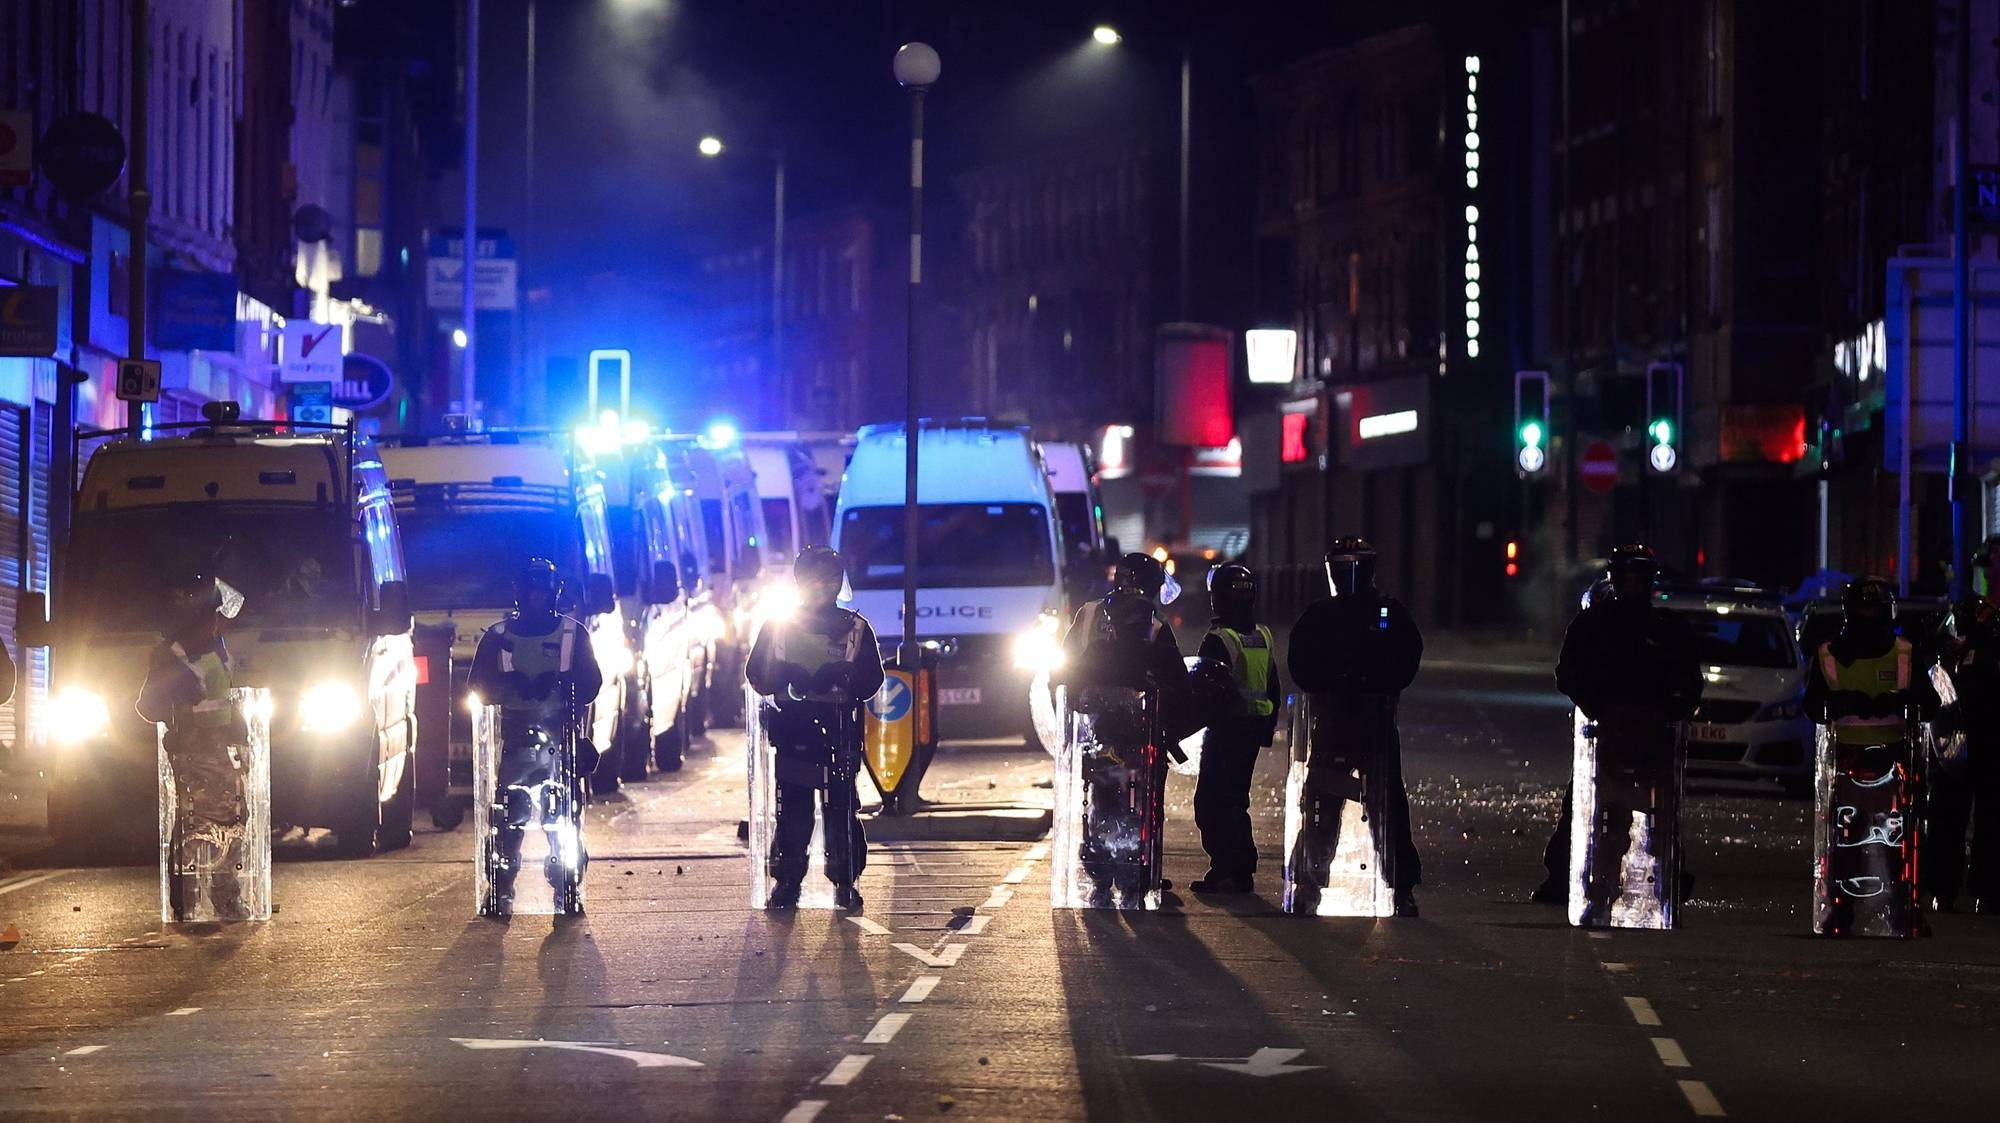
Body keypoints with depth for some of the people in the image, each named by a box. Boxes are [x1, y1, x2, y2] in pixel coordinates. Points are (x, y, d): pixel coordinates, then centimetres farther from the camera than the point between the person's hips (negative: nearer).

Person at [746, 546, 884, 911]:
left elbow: (872, 679, 6)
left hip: (840, 728, 0)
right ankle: (787, 880, 2)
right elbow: (756, 675, 9)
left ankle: (846, 881, 2)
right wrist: (785, 677, -9)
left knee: (842, 806, -4)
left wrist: (843, 677, -13)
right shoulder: (779, 627, 11)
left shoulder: (855, 628, 10)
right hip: (792, 727, 0)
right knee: (792, 808, -4)